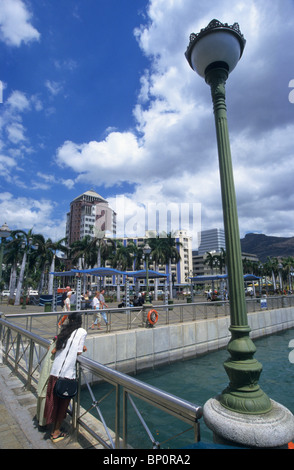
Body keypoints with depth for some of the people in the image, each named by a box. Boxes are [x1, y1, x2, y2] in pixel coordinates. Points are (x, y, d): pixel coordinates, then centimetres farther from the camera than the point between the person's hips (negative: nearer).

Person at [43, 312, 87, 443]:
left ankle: (54, 430, 37)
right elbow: (79, 352, -8)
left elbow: (54, 351, 10)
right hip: (67, 373, -5)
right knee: (63, 403, 14)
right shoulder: (82, 331, -6)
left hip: (55, 371, 5)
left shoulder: (65, 331, 8)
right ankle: (56, 433, 28)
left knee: (54, 401, 20)